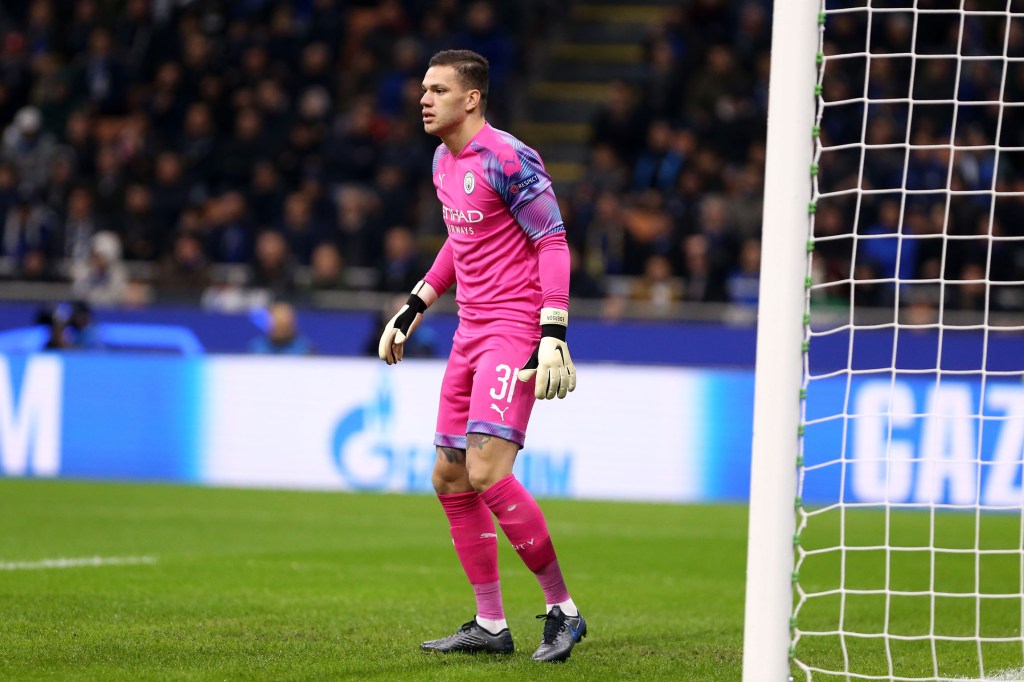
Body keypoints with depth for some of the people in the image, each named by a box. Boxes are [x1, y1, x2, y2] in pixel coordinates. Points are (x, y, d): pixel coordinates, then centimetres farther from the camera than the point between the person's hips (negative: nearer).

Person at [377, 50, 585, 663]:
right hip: (472, 330, 10)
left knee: (486, 470, -20)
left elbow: (553, 243, -15)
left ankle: (563, 610, -9)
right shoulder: (444, 162, 14)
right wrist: (412, 310, 26)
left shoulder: (508, 160, -14)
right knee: (450, 478, 8)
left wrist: (553, 337, -22)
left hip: (516, 327, -10)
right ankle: (491, 626, 16)